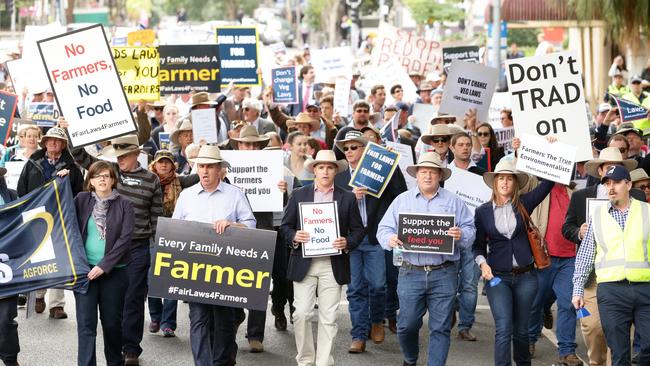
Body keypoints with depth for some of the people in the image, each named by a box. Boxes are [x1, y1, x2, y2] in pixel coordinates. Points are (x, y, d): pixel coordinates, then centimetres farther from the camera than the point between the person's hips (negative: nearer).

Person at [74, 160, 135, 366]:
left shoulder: (124, 205, 0)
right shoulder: (81, 200, 6)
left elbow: (125, 239, -7)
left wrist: (104, 265, -15)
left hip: (113, 271, -1)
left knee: (111, 321, 10)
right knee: (86, 323, -5)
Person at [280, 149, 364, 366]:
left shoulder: (348, 198, 8)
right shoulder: (298, 195, 8)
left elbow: (358, 229, 9)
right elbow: (285, 226, 9)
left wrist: (348, 243, -11)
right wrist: (294, 236, -12)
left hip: (333, 265, 0)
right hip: (304, 264, 0)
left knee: (328, 317, 1)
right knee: (301, 314, -4)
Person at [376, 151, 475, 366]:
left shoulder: (453, 201, 10)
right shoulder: (402, 200, 10)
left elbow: (470, 230, 5)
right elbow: (384, 229, 7)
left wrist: (460, 235, -17)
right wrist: (390, 239, -15)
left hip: (443, 275, 0)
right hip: (411, 273, 0)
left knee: (440, 328, 0)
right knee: (407, 324, 4)